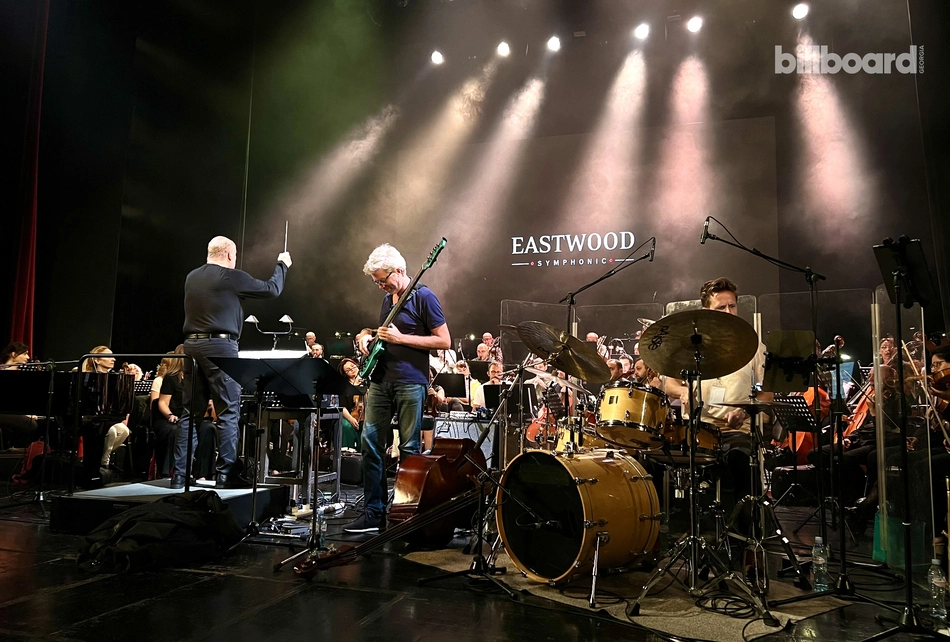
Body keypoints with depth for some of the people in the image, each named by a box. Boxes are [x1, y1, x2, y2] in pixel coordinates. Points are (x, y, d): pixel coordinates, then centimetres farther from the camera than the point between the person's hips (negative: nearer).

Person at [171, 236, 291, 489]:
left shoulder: (192, 277, 13)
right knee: (228, 413, -1)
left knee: (190, 412, 9)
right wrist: (282, 265, 19)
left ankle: (180, 474, 11)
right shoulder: (232, 277, -7)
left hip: (192, 345, 7)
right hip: (220, 346, -7)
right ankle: (225, 474, 0)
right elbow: (271, 289, 1)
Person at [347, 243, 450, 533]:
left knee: (409, 448, -1)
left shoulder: (423, 297, -7)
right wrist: (366, 335, 8)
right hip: (381, 379, 7)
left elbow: (444, 341, -11)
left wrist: (400, 338, -15)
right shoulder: (387, 298, 16)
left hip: (410, 382, -7)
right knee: (370, 441, 3)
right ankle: (374, 512, 11)